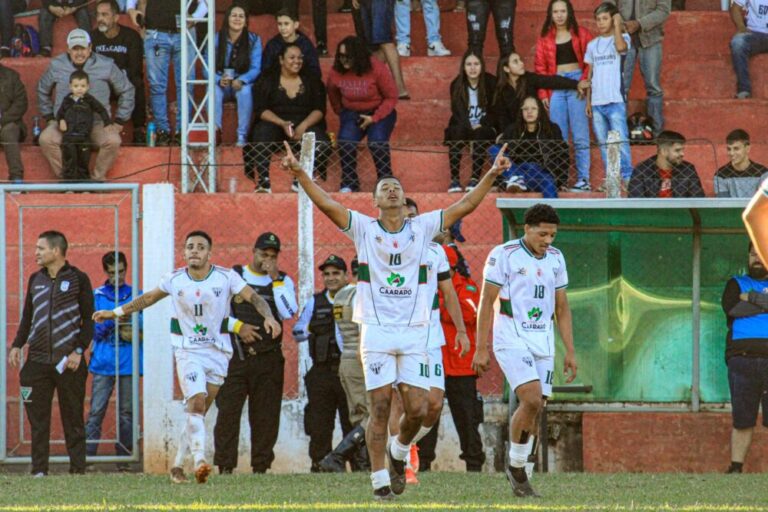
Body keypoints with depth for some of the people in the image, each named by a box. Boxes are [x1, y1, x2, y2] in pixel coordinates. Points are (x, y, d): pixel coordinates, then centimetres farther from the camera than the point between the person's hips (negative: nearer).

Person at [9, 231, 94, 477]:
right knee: (38, 419, 1)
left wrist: (79, 350, -10)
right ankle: (39, 470, 3)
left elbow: (89, 319, 1)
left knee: (73, 419, 0)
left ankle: (78, 469, 4)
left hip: (68, 362, -4)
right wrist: (16, 346, 7)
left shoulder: (78, 279, 1)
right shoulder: (36, 279, 14)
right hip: (37, 361, 4)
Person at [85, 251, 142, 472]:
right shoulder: (97, 296, 8)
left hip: (129, 363, 1)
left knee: (126, 413, 2)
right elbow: (93, 330, 2)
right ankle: (87, 457, -6)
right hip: (102, 362, -1)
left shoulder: (137, 296, 10)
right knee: (96, 411, -6)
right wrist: (113, 320, -14)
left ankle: (123, 459, 6)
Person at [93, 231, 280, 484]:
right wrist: (115, 313, 18)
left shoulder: (226, 277, -5)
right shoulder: (175, 280, 0)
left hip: (218, 352, 1)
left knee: (198, 411, 4)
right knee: (196, 402, -21)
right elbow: (148, 299, 15)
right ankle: (199, 461, -31)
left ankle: (178, 465, 15)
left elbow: (254, 298, -9)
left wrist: (268, 317, -29)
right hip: (188, 351, -1)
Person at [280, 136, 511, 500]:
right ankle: (380, 480, 2)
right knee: (380, 408, -5)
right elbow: (326, 204, -6)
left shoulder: (422, 228, 9)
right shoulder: (364, 228, 4)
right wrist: (300, 174, -19)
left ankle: (398, 452, 26)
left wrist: (491, 176, -3)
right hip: (376, 331, -2)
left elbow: (464, 206, 6)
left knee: (417, 408, -4)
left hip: (414, 333, 2)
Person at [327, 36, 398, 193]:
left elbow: (391, 97, -11)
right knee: (346, 142, -26)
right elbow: (332, 94, 14)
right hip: (352, 113, 3)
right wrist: (341, 112, 10)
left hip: (379, 113, -3)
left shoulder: (376, 69, -18)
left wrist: (374, 118, -18)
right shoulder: (336, 72, -9)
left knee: (377, 142, -30)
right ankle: (349, 184, -12)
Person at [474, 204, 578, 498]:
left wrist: (570, 352, 10)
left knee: (535, 411, 1)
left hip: (543, 341, 6)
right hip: (511, 339, -6)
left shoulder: (555, 259, 9)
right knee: (532, 400, -20)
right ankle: (516, 467, -4)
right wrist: (481, 349, -10)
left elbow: (562, 308, 15)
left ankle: (518, 472, 14)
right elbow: (486, 303, -6)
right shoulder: (503, 255, -8)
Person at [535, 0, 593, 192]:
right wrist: (543, 94, -1)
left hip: (576, 83, -2)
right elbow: (540, 68, 9)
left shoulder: (581, 34, 6)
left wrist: (585, 82, -12)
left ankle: (583, 180, -6)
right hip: (555, 87, 2)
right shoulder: (545, 39, 11)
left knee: (580, 136, -6)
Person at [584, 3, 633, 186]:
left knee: (621, 142, -10)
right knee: (604, 144, 6)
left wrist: (617, 26, -10)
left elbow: (621, 47, -24)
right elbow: (590, 74, 16)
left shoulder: (622, 38, 2)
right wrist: (588, 101, 12)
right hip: (597, 102, 5)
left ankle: (627, 178, -9)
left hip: (615, 100, -5)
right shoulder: (592, 45, 15)